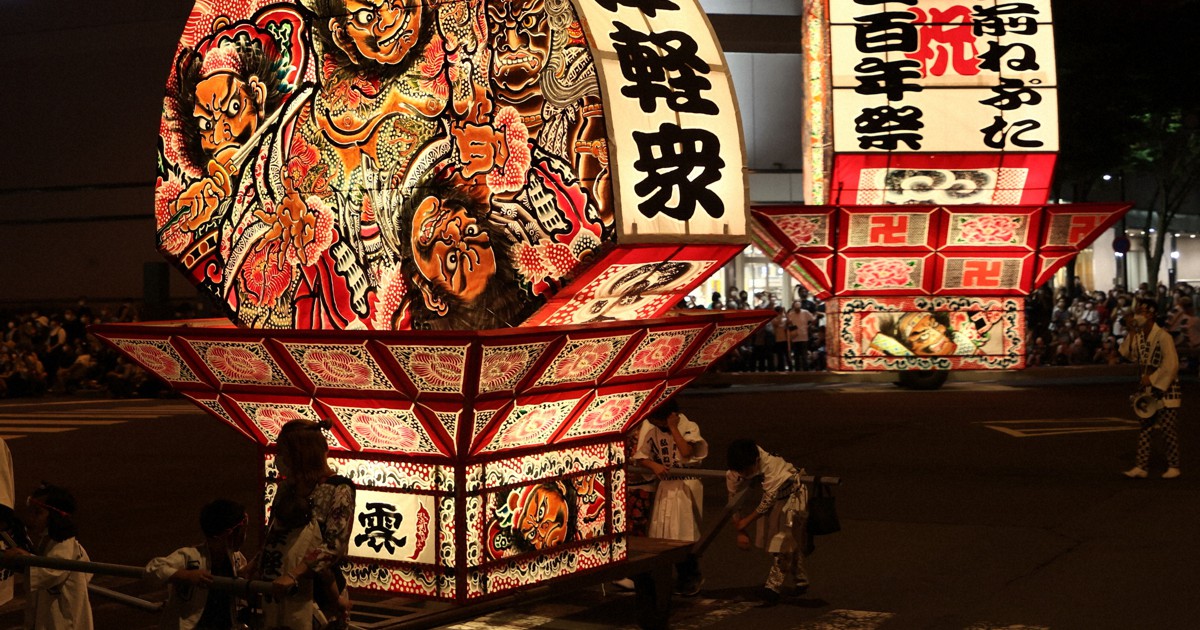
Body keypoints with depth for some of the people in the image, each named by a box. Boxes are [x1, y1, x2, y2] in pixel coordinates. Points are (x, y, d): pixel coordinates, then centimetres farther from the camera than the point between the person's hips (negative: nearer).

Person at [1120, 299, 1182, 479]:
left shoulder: (1163, 337, -18)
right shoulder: (1139, 335, 5)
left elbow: (1171, 365, -21)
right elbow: (1130, 355, -1)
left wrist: (1151, 379, -20)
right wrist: (1131, 333, -5)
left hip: (1165, 390, -7)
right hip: (1147, 390, 7)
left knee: (1169, 430, 0)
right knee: (1144, 429, 6)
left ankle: (1174, 466, 10)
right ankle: (1141, 467, 8)